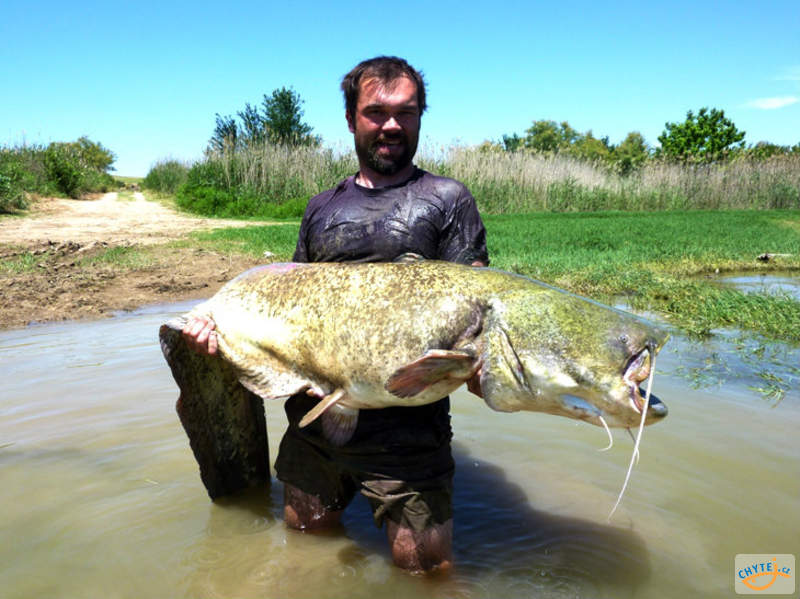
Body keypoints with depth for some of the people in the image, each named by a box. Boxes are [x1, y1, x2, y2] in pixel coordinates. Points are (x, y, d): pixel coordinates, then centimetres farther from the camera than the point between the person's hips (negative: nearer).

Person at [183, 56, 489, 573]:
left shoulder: (447, 199, 1)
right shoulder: (321, 207, 15)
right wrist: (224, 324, 2)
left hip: (406, 426, -4)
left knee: (425, 567, 0)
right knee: (304, 533, 22)